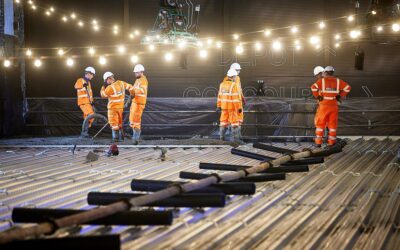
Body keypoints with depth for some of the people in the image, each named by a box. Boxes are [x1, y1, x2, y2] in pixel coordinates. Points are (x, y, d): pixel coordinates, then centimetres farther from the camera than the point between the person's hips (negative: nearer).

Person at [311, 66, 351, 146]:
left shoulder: (322, 80, -5)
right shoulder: (338, 81, 4)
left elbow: (313, 87, -20)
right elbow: (348, 88, 0)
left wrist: (317, 96, -9)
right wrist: (340, 96, 4)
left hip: (323, 106, -2)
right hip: (334, 106, 2)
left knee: (320, 124, 7)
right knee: (332, 125, 10)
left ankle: (318, 142, 6)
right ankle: (331, 142, 12)